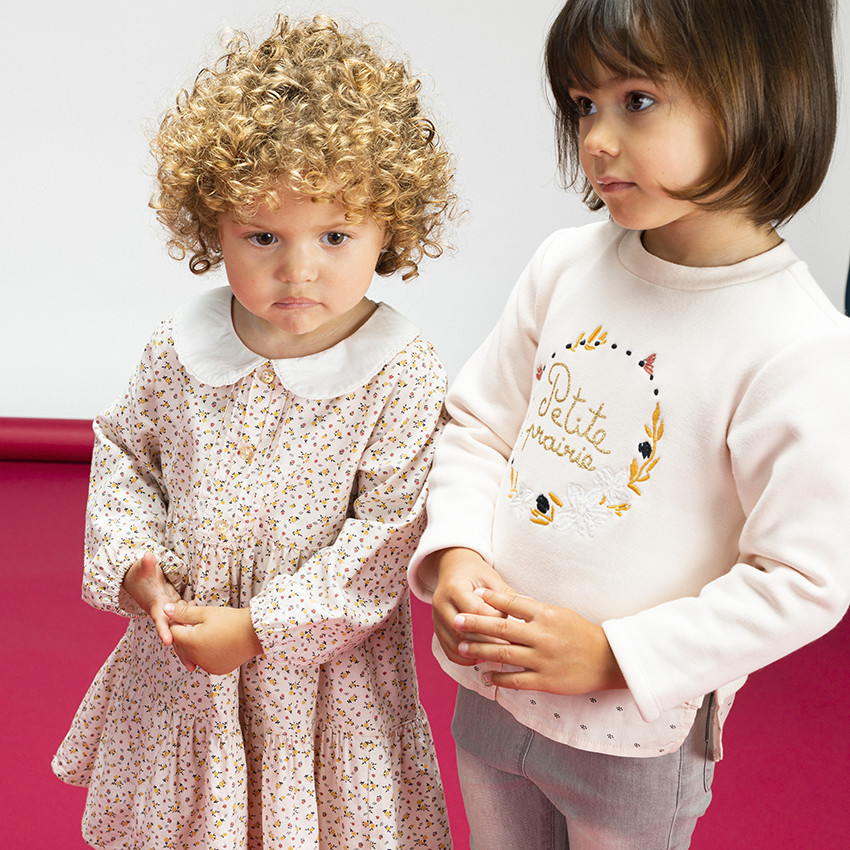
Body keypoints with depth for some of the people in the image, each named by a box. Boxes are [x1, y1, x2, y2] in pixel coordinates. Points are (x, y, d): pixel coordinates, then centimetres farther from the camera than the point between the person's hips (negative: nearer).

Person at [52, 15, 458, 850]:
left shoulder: (401, 375, -18)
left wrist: (258, 627, -20)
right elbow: (124, 451, 8)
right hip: (177, 651, 4)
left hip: (323, 666, -3)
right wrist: (133, 562, -9)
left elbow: (388, 532, -18)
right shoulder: (182, 347, -6)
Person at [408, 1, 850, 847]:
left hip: (634, 730, -4)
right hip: (488, 684, 5)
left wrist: (616, 655, -20)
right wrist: (455, 550, -12)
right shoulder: (565, 264, -7)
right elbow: (480, 421, 3)